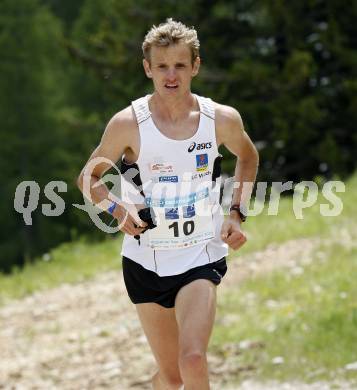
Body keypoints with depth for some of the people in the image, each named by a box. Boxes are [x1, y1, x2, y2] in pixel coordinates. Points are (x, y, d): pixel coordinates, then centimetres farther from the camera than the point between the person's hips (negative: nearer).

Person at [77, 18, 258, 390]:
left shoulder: (222, 119, -6)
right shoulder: (128, 123, -10)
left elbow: (248, 157, 17)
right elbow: (88, 178, 5)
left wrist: (236, 213, 6)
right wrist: (118, 210, -14)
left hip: (200, 258, 0)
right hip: (146, 259, 0)